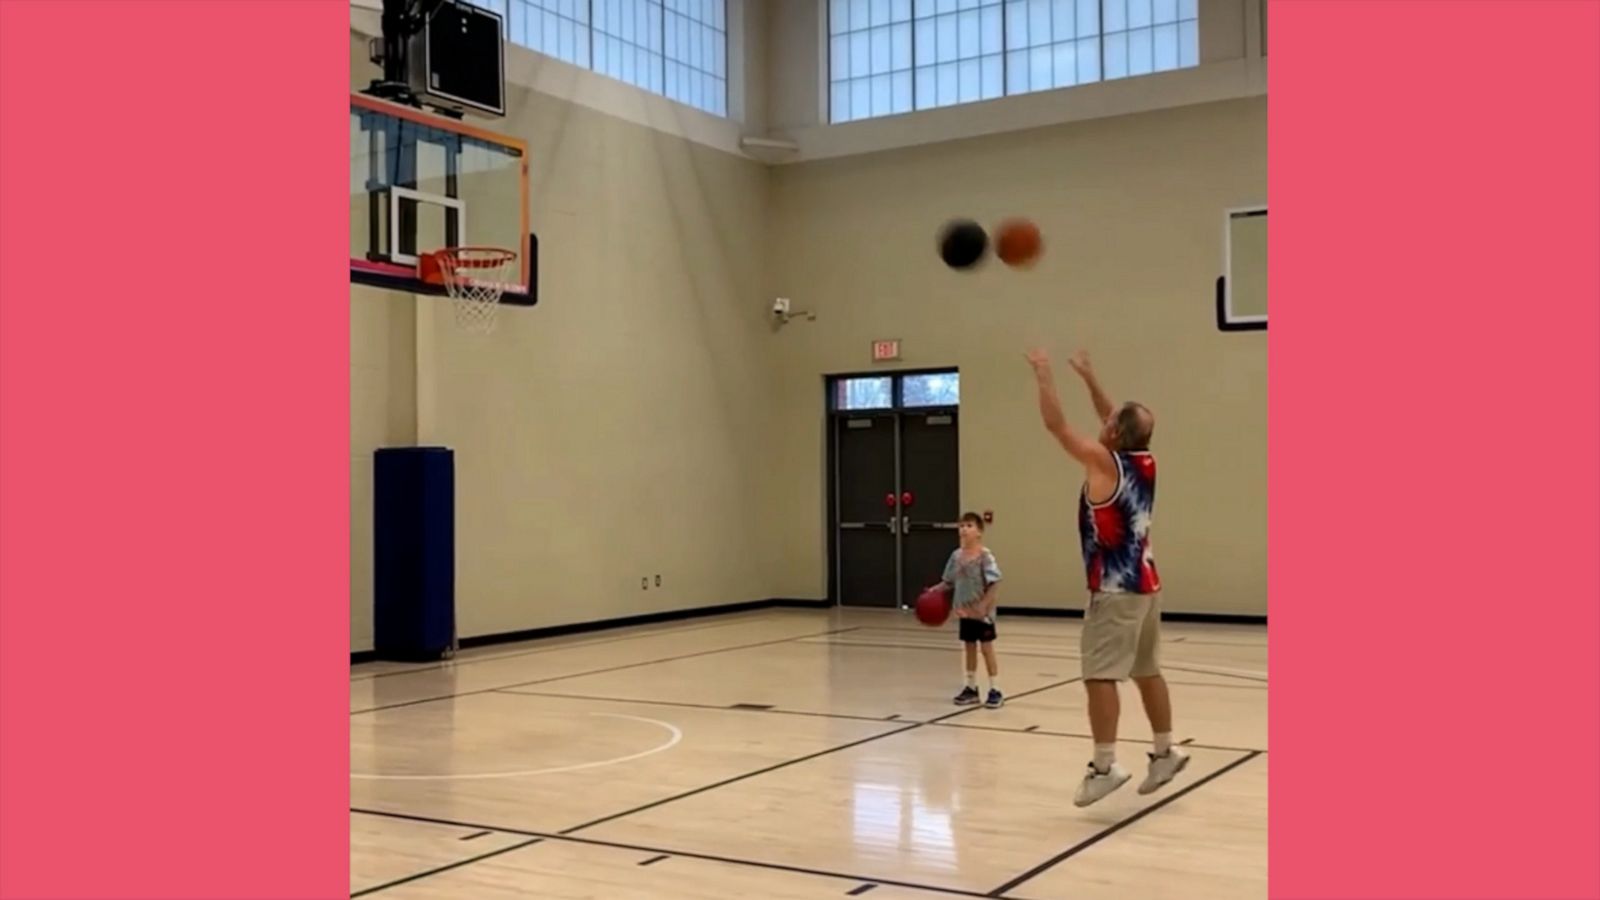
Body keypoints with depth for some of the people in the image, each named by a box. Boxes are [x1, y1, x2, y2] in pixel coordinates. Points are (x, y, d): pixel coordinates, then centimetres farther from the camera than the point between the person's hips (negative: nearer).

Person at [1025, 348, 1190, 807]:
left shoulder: (1104, 461, -16)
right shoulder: (1144, 461, 5)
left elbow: (1056, 424, -12)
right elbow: (1116, 423, 23)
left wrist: (1043, 375, -2)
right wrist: (1088, 377, 24)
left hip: (1116, 588, -9)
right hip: (1144, 582, 9)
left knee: (1100, 675, -8)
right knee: (1147, 671, 17)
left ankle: (1105, 765, -10)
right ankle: (1166, 752, 25)